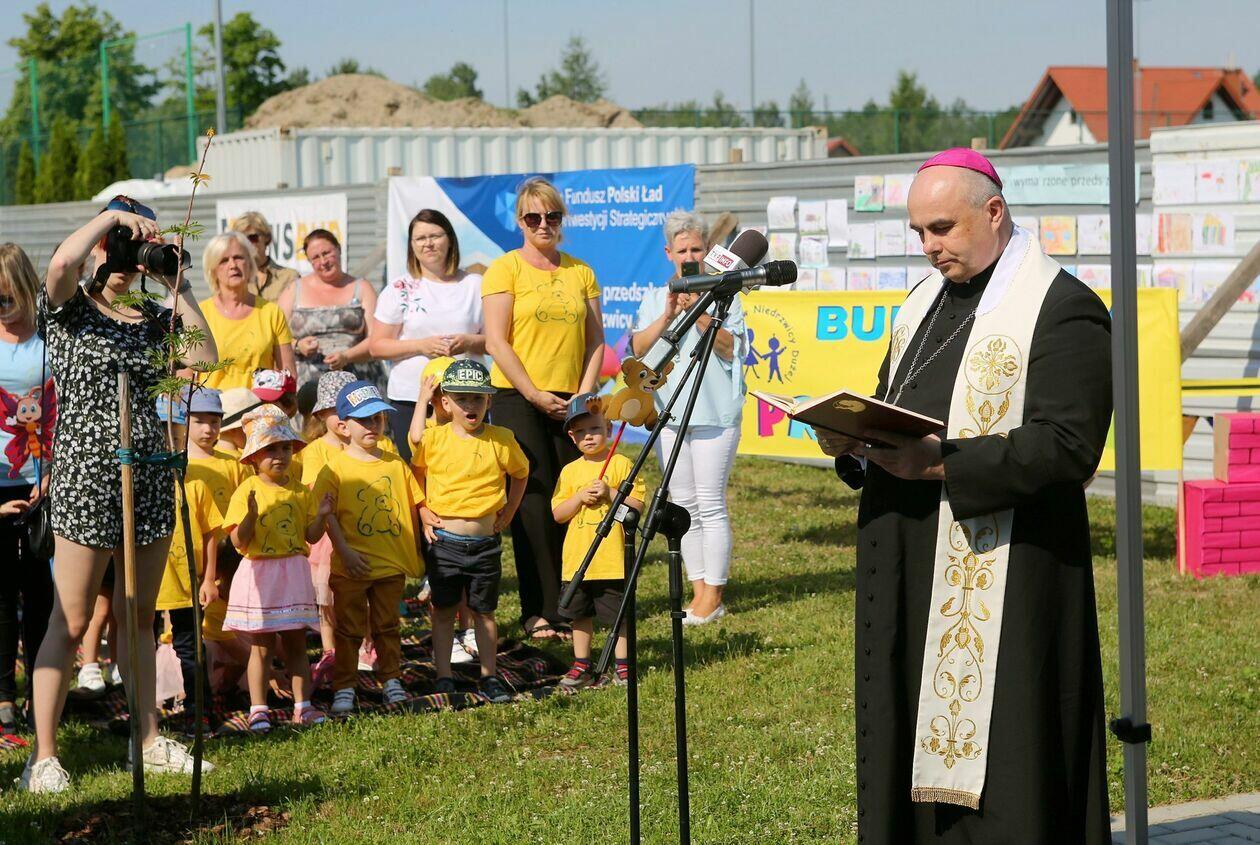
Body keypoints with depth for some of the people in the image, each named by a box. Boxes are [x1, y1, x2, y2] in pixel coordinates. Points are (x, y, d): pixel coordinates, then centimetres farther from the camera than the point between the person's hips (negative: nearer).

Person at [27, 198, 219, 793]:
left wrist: (177, 286, 1)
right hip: (86, 476, -5)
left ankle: (148, 740, 22)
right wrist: (112, 215, -11)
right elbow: (61, 262, -23)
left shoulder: (151, 319, 13)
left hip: (149, 477, 5)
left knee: (139, 615, 13)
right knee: (71, 621, -4)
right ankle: (43, 756, 1)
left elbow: (205, 354, -1)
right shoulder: (69, 309, -2)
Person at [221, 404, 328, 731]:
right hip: (259, 574, -3)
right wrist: (251, 514, -28)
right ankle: (258, 710, 6)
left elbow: (311, 536, 6)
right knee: (261, 646, 1)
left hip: (293, 573, 3)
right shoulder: (247, 491, -7)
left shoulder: (300, 490, 5)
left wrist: (321, 515, -12)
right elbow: (239, 542, -12)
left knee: (296, 643, 9)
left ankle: (302, 706, 15)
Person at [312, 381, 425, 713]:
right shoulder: (336, 467, -7)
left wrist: (421, 536, 5)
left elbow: (413, 504, 10)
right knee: (350, 630, 5)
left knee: (387, 626, 15)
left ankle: (391, 679, 25)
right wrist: (345, 551, -16)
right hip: (352, 567, -3)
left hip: (392, 564, 3)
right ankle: (344, 687, 13)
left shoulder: (395, 463, 4)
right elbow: (328, 514, -10)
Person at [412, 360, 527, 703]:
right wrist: (423, 512, 1)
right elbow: (415, 475, 12)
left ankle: (490, 677, 18)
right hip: (444, 542, -1)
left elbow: (520, 473, 15)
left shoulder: (501, 440, -3)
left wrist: (508, 511, 8)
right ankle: (443, 679, 12)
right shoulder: (433, 439, -4)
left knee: (484, 611, 10)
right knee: (444, 611, 6)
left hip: (485, 543, 1)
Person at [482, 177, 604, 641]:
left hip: (570, 403, 4)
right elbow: (496, 342, -7)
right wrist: (536, 395, -12)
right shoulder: (505, 269, -1)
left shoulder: (580, 272, 12)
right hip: (518, 399, -4)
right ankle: (539, 612, -4)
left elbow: (595, 340, 10)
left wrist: (583, 394, -3)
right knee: (534, 503, -6)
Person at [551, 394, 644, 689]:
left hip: (613, 558, -4)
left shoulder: (621, 465, -2)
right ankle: (582, 666, 21)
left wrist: (609, 493, -18)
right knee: (580, 615, 11)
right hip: (577, 560, 4)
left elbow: (637, 504, -7)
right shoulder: (570, 471, 7)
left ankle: (622, 665, 15)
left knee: (618, 614, 3)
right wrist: (581, 497, -11)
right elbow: (557, 514, 4)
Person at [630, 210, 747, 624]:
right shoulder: (654, 298, 14)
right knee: (683, 505, 7)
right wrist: (668, 315, -11)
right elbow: (638, 348, 1)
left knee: (711, 505, -6)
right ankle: (698, 591, 14)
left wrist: (699, 312, -17)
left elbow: (729, 348, -7)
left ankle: (713, 596, -1)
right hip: (669, 411, 4)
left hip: (714, 413, -4)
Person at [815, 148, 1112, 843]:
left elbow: (1066, 446, -19)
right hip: (909, 570, 8)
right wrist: (851, 440, 0)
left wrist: (940, 464, -25)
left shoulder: (1062, 310, -10)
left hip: (1000, 579, -8)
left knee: (995, 771, -4)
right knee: (912, 741, 11)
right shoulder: (924, 302, 16)